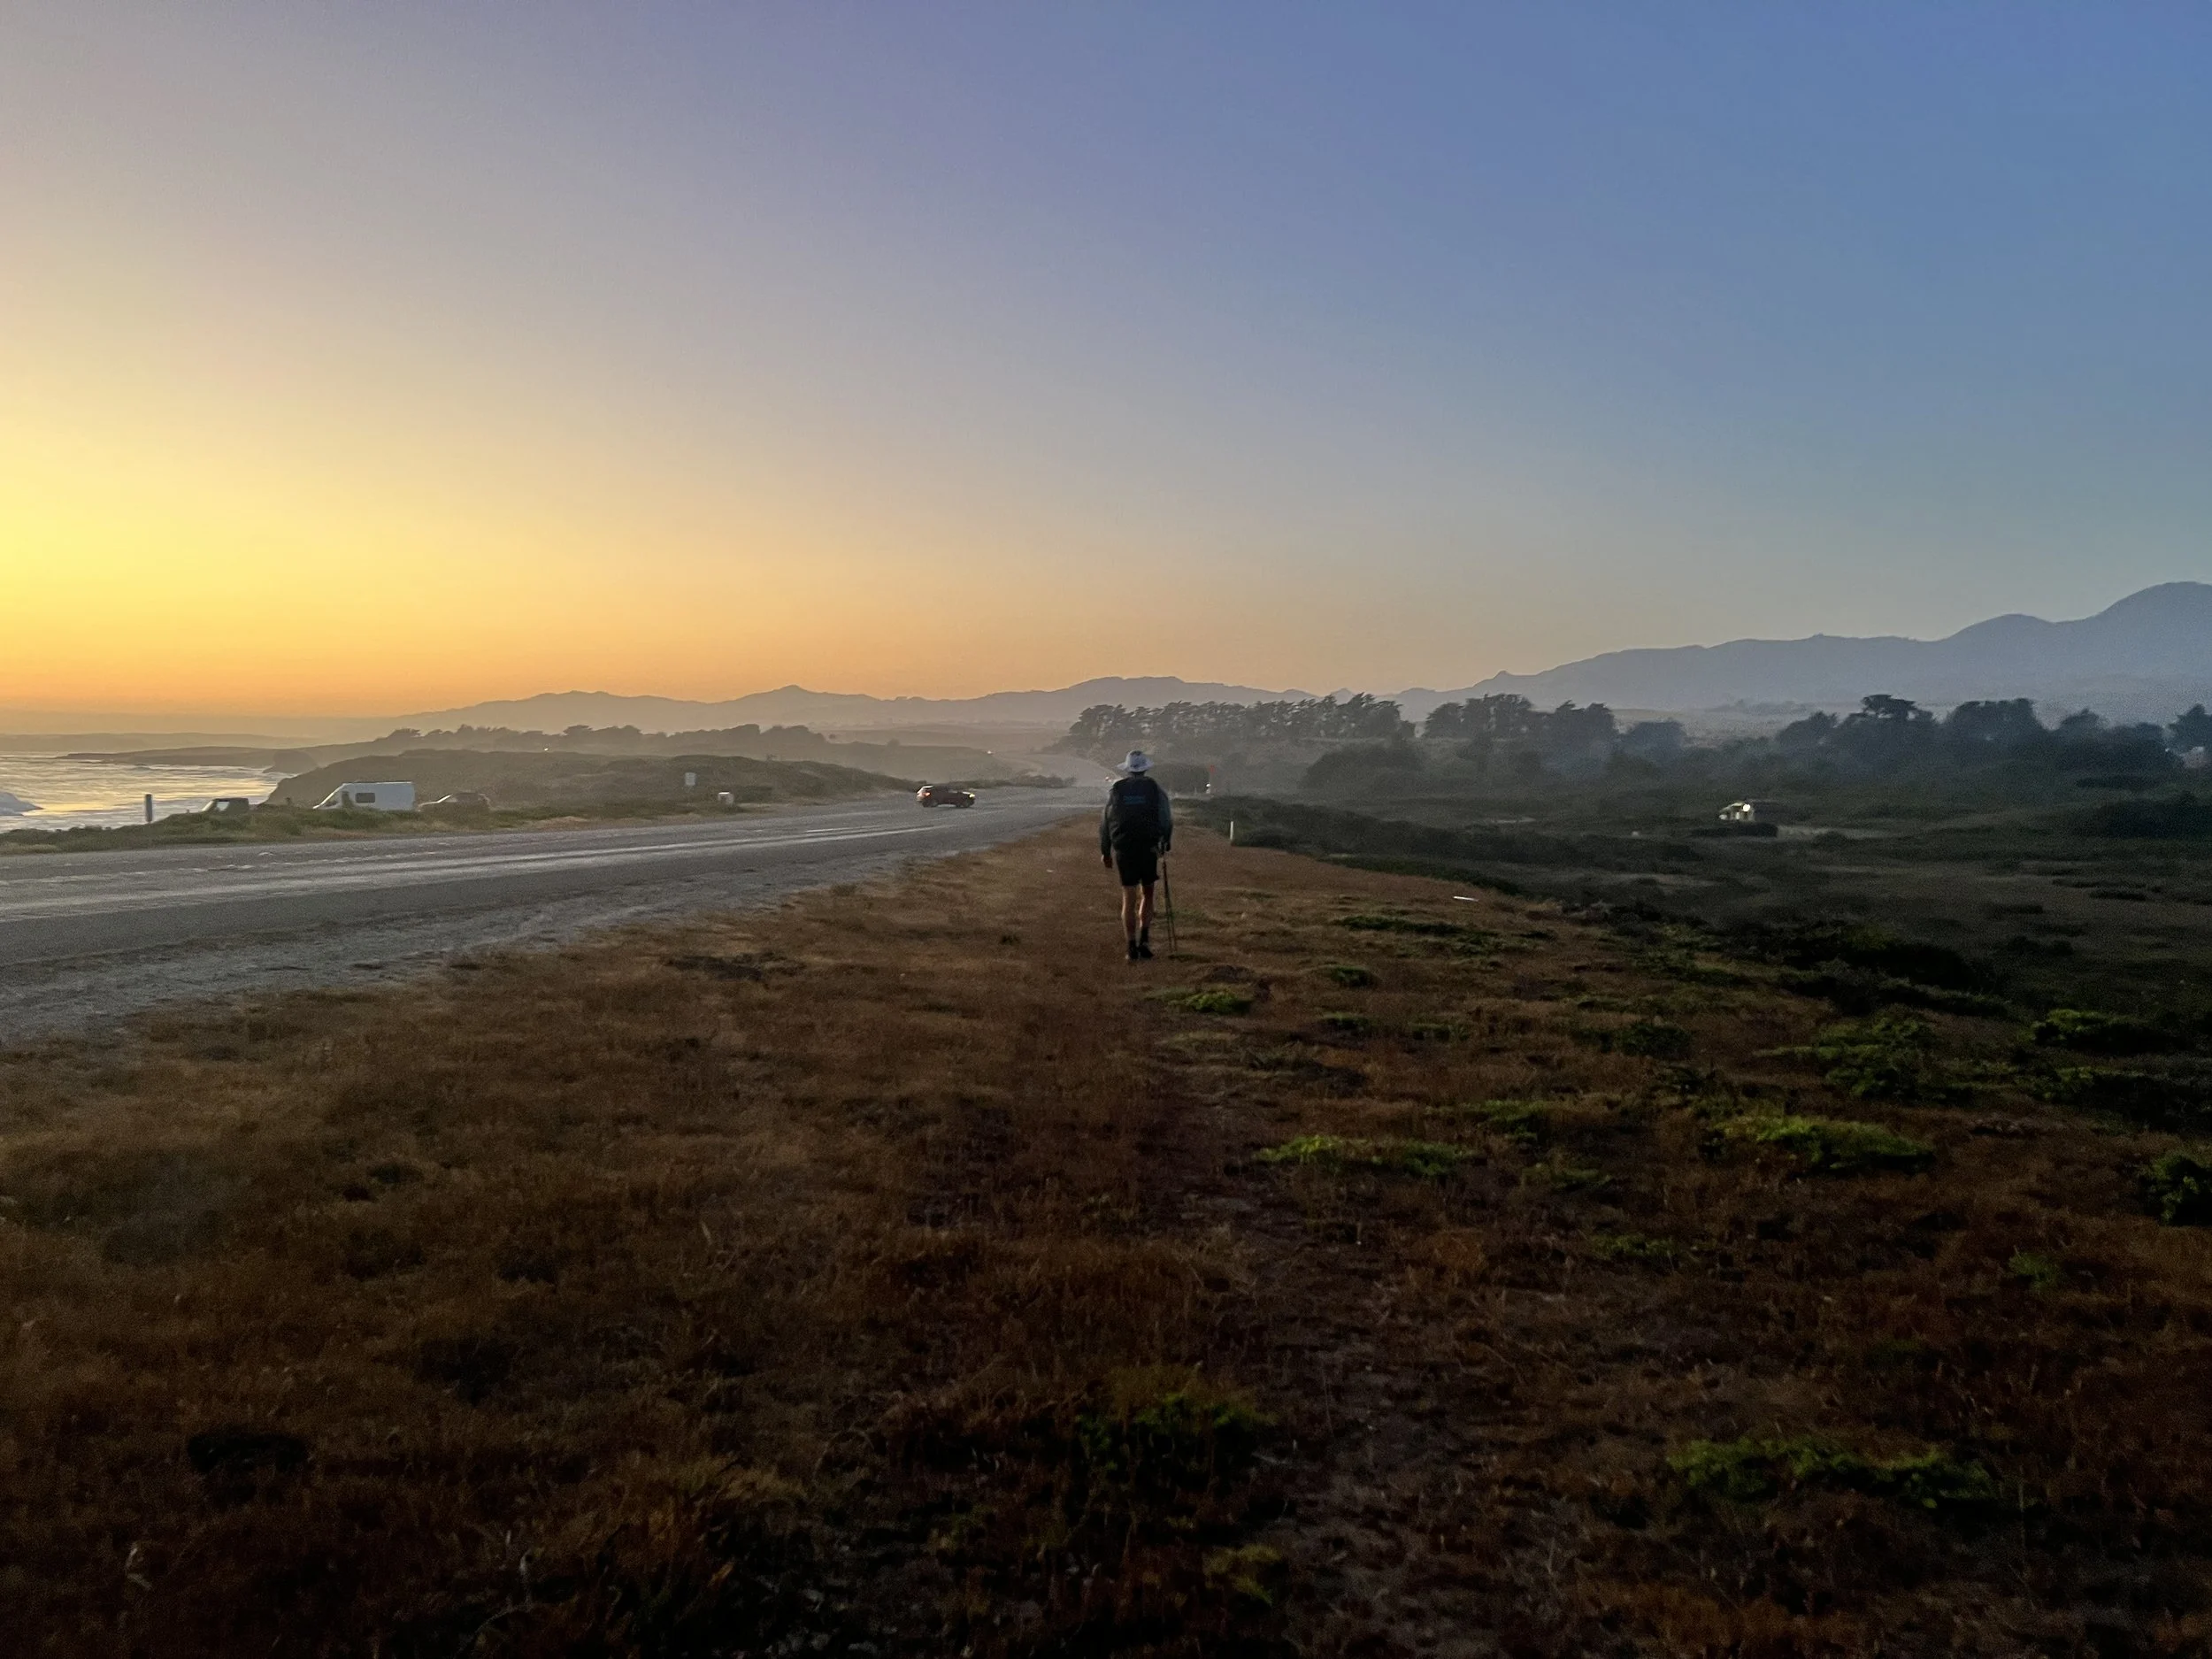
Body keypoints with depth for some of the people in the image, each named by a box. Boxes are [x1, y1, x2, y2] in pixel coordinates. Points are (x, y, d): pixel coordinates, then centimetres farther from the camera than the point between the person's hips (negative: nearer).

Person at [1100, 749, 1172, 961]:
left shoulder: (1116, 790, 3)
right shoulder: (1155, 790, 0)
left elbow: (1105, 821, 5)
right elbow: (1167, 821, 1)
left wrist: (1105, 851, 13)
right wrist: (1165, 845, 14)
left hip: (1123, 850, 0)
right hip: (1149, 849, 0)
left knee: (1129, 898, 4)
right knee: (1146, 895, 15)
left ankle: (1132, 947, -1)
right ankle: (1144, 940, 4)